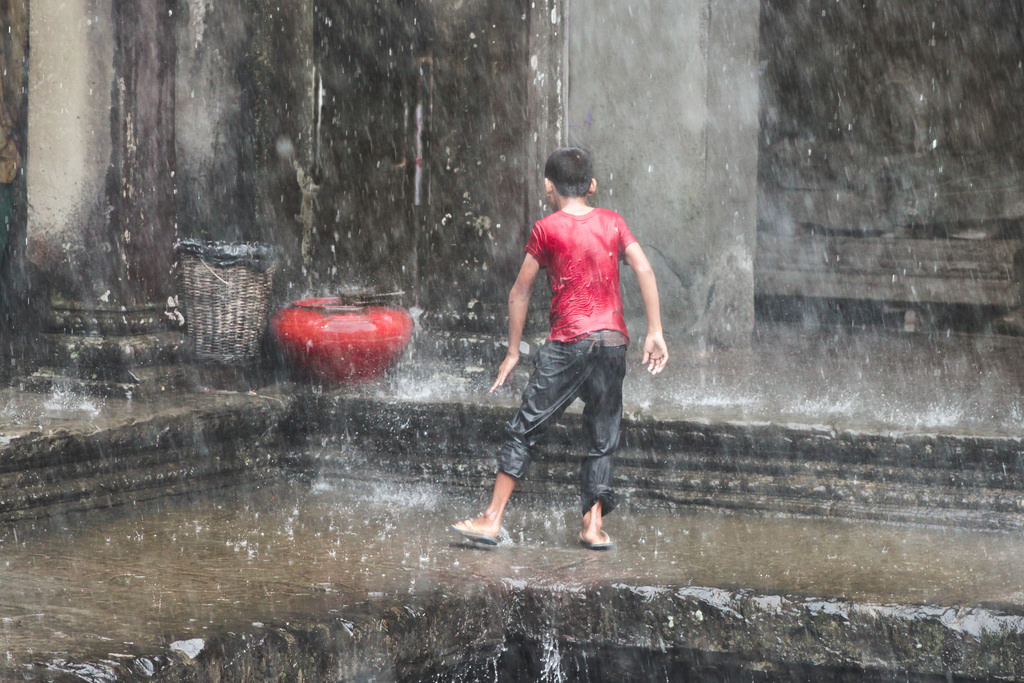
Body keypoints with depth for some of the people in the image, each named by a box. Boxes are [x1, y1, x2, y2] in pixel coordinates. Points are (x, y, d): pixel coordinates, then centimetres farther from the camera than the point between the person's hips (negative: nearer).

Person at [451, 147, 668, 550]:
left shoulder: (547, 229, 2)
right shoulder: (612, 222, 10)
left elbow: (520, 292, 4)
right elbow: (645, 271, 0)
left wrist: (513, 352, 11)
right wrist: (655, 332, 1)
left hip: (568, 343, -3)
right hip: (613, 341, 3)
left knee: (525, 430, 1)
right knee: (602, 439, 11)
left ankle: (491, 520, 0)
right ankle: (593, 525, 3)